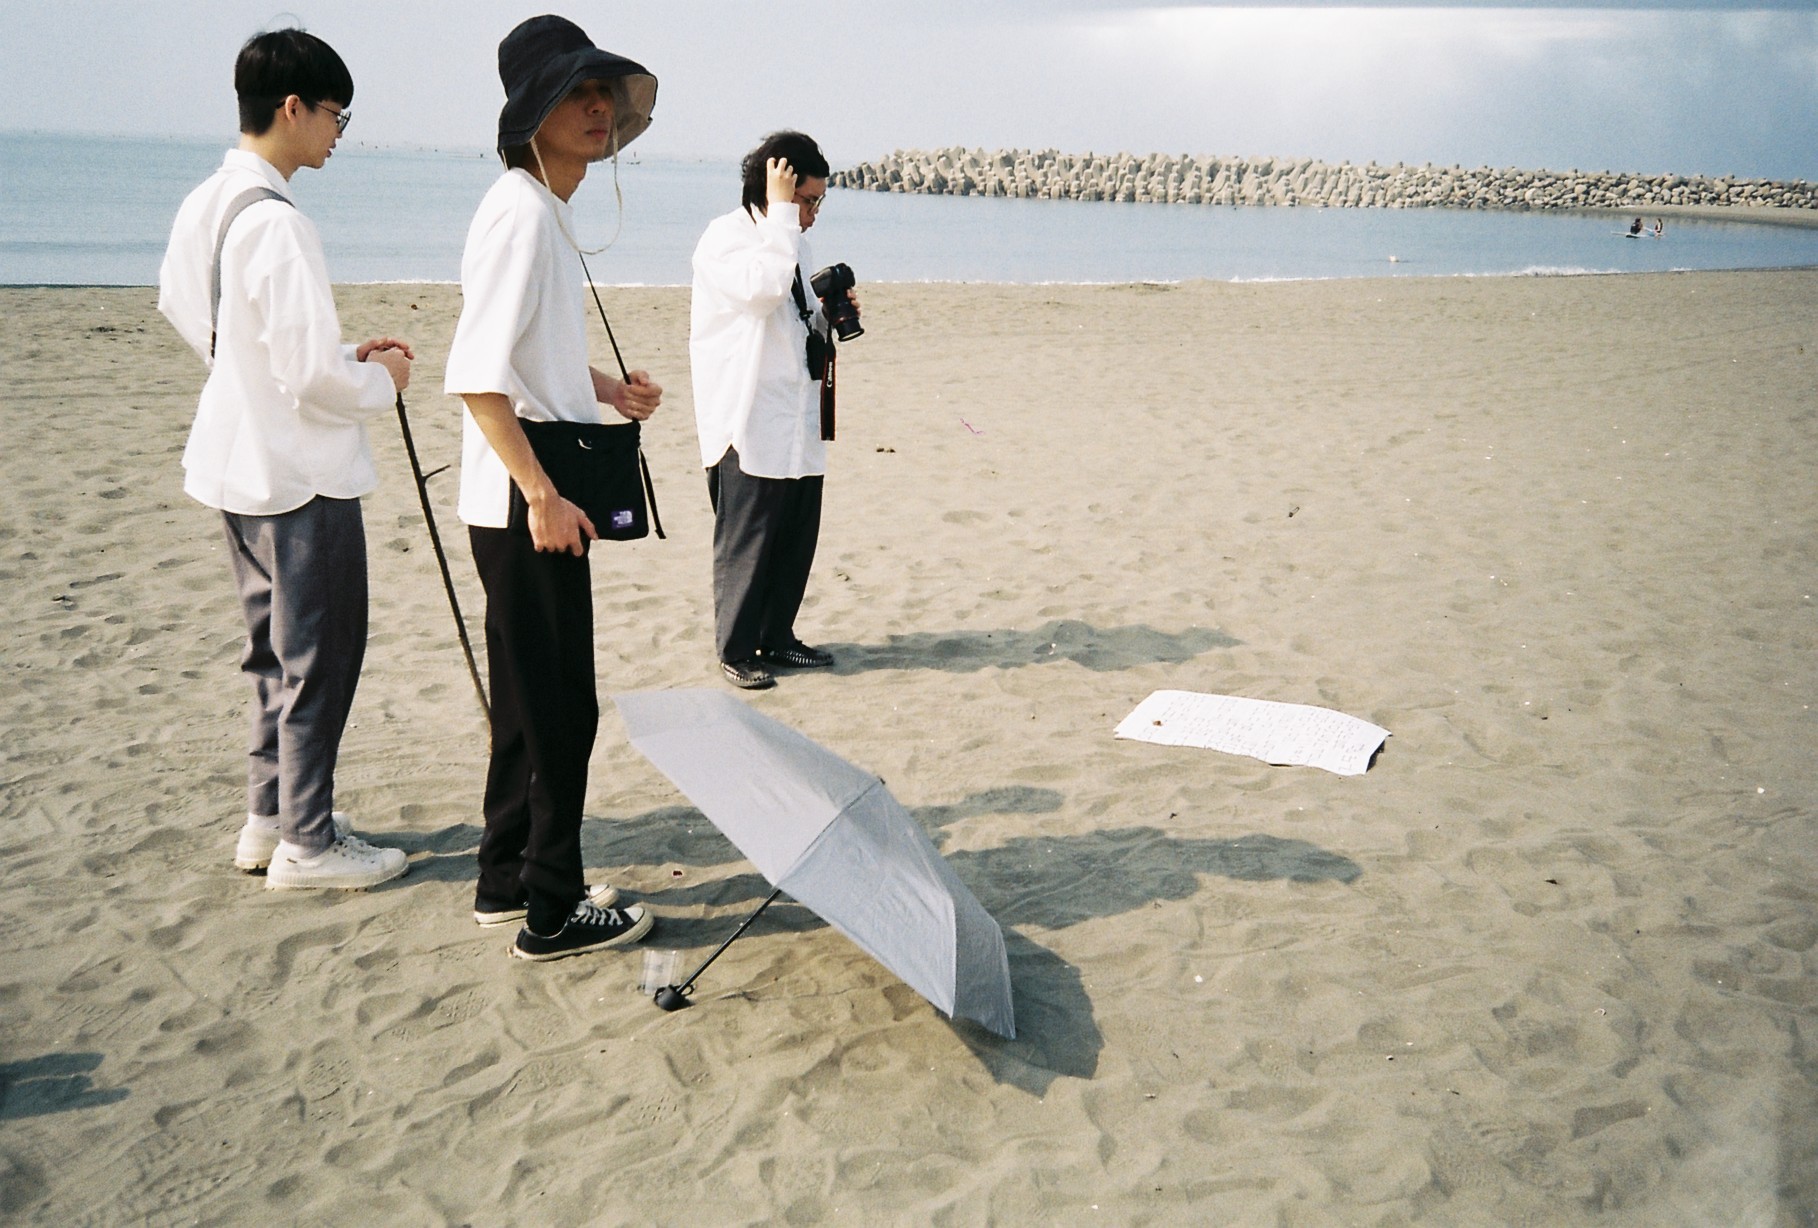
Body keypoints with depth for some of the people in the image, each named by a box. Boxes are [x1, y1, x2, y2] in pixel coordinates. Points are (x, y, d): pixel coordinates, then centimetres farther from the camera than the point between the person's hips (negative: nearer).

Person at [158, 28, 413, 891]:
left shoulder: (203, 206, 6)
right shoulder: (275, 223, -22)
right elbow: (315, 375, -25)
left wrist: (344, 360, 13)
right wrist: (382, 382, -3)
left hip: (240, 464, 9)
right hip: (301, 474, -9)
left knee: (276, 648, 19)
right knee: (319, 656, 2)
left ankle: (268, 817, 30)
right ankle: (306, 843, 13)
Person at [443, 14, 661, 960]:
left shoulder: (548, 208, 15)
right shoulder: (521, 211, -16)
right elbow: (477, 377, -23)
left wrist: (607, 390, 13)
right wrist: (543, 496, -22)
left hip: (543, 505, 10)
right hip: (524, 513, -10)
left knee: (532, 704, 17)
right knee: (560, 710, -1)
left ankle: (507, 882, 30)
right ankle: (553, 911, 11)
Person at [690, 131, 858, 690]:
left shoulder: (789, 240, 19)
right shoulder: (726, 235, -9)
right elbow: (761, 288, -28)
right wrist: (779, 209, -21)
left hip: (798, 427, 8)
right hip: (748, 426, -8)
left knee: (796, 540, 12)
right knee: (745, 544, 0)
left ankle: (777, 637, 25)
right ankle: (736, 650, 12)